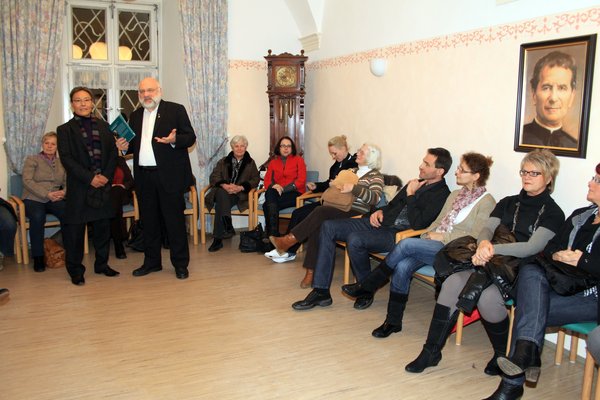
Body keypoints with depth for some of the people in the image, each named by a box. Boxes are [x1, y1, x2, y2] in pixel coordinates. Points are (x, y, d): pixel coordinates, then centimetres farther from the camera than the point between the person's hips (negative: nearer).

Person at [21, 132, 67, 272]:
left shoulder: (61, 162, 19)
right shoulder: (32, 160, 9)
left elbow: (67, 182, 12)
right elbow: (27, 181, -5)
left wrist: (63, 192, -13)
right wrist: (47, 194, -17)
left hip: (54, 199, 2)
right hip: (33, 199, -2)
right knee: (37, 217, -37)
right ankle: (38, 257, -23)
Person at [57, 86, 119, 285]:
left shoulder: (103, 126, 12)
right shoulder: (65, 130, 2)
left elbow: (113, 153, 7)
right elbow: (66, 159, -7)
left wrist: (106, 175, -7)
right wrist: (90, 178, -15)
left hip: (103, 185, 3)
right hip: (79, 187, -3)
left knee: (103, 226, 9)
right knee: (75, 229, 1)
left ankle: (101, 264, 23)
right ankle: (75, 270, 13)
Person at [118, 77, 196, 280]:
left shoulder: (176, 110, 1)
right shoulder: (135, 116, 17)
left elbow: (190, 137, -4)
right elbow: (135, 144, 22)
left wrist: (174, 140, -23)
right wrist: (126, 145, 1)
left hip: (169, 175, -5)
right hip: (144, 177, 5)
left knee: (175, 220, -1)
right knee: (149, 220, 12)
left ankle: (180, 264, 9)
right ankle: (151, 261, 24)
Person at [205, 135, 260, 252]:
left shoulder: (250, 163, 19)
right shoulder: (223, 161, 21)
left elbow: (255, 180, 5)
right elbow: (213, 177, 7)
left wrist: (240, 187, -13)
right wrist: (225, 186, -16)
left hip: (240, 195, -2)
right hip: (222, 192, 2)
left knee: (220, 205, -34)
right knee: (222, 193, -38)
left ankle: (218, 238, -37)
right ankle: (228, 227, -45)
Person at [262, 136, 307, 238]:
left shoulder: (298, 160, 12)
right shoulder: (273, 162, 21)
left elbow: (301, 181, -2)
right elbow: (267, 180, 11)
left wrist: (283, 189, -14)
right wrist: (273, 186, -16)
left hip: (295, 193, -3)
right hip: (277, 193, 3)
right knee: (270, 192, -34)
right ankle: (274, 234, -36)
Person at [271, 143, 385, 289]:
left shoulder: (376, 176, 5)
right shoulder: (351, 171, 25)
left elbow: (376, 197, -12)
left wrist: (354, 188, -19)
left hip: (357, 215, -5)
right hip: (338, 211, 5)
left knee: (321, 211, -31)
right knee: (317, 227, -27)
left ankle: (289, 240, -26)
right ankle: (311, 273, -27)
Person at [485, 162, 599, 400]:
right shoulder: (579, 216, 21)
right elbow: (549, 249, 19)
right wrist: (557, 255, -2)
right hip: (567, 288, 6)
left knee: (528, 308, -27)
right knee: (530, 271, -27)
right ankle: (527, 353, -41)